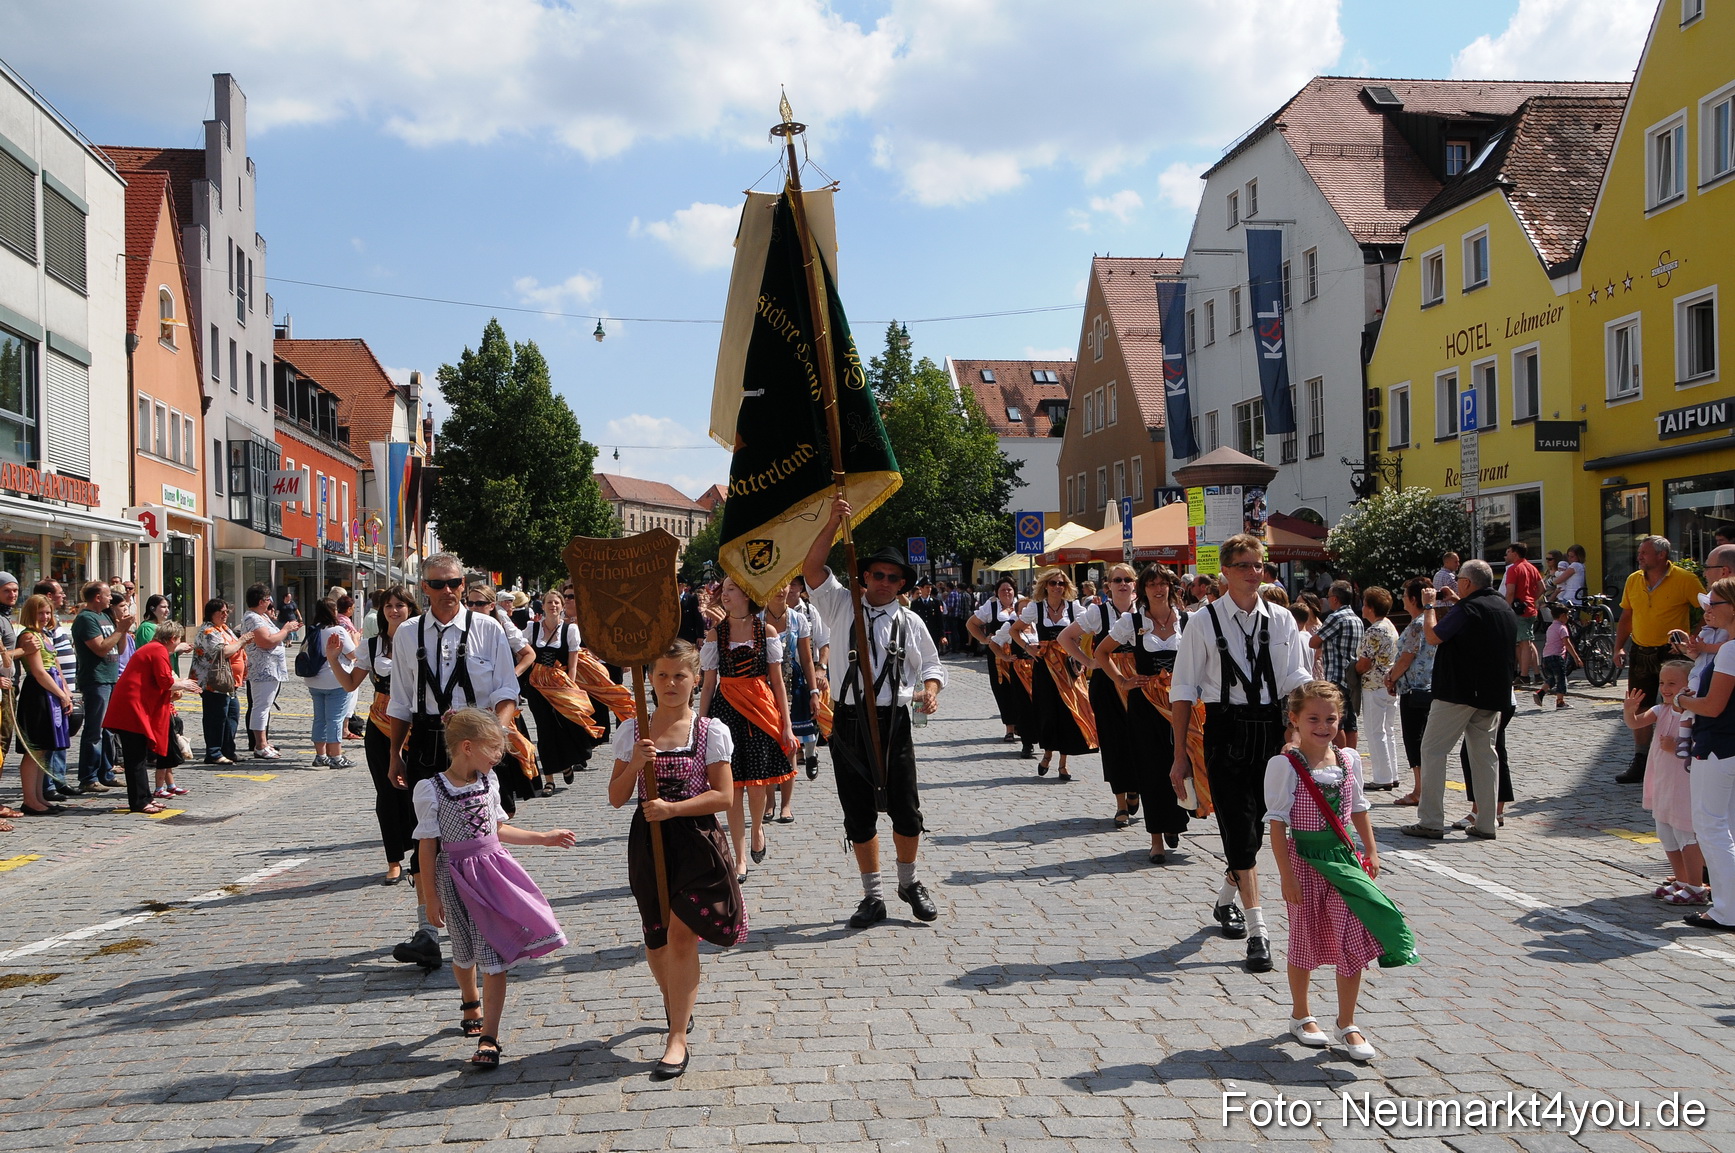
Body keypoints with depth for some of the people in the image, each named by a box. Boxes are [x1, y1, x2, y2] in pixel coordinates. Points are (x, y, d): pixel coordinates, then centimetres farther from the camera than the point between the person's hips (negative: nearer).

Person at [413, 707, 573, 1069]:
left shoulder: (489, 781, 2)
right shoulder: (430, 790, -13)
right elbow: (427, 846, -9)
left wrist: (543, 838, 14)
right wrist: (430, 897, -7)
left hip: (493, 869, 3)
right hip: (455, 878, -3)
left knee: (494, 955, -5)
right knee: (465, 951, 16)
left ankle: (489, 1037, 0)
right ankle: (471, 1003, 47)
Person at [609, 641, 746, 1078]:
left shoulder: (711, 731, -4)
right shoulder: (632, 731, 3)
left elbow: (723, 795, -8)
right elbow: (616, 797, 3)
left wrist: (673, 808, -18)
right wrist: (635, 765, -15)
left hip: (695, 841, -3)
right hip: (648, 842, 3)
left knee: (681, 933, -10)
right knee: (656, 939, 13)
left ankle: (677, 1038, -2)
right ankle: (675, 1004, 43)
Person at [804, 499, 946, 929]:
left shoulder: (909, 623, 8)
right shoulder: (841, 606, 4)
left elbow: (931, 665, 16)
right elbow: (812, 569, -7)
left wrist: (930, 692, -6)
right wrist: (833, 523, -17)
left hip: (893, 723, 0)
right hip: (848, 722, 0)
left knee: (906, 810, 2)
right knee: (858, 813, 7)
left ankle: (909, 883, 26)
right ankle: (872, 895, 20)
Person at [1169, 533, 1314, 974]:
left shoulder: (1281, 620, 6)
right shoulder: (1205, 621, -2)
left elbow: (1297, 680, 0)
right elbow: (1184, 690, -1)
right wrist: (1180, 755, -3)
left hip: (1271, 728, 3)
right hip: (1225, 730, -3)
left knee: (1254, 826, 14)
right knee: (1239, 830, -7)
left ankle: (1225, 899, 39)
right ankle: (1258, 932, -6)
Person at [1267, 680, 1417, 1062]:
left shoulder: (1349, 760, 3)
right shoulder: (1285, 765, -12)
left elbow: (1358, 808, 16)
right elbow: (1278, 821, -13)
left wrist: (1370, 851, 12)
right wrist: (1286, 874, -15)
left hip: (1344, 858, 4)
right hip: (1305, 860, -4)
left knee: (1352, 941, 1)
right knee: (1305, 940, 9)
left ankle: (1347, 1024, 15)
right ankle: (1301, 1016, 29)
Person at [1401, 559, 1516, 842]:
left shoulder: (1467, 609, -14)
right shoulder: (1506, 610, 14)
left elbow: (1434, 636, -15)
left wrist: (1429, 606, 0)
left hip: (1459, 691, -8)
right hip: (1494, 694, 8)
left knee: (1433, 750, -3)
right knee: (1484, 755, 11)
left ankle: (1430, 821, -6)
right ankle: (1487, 822, 10)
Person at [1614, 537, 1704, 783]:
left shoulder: (1684, 579, -10)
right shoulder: (1633, 580, 7)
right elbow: (1626, 617, 15)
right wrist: (1619, 647, 5)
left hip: (1671, 653, -5)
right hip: (1640, 653, 5)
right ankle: (1640, 764, 17)